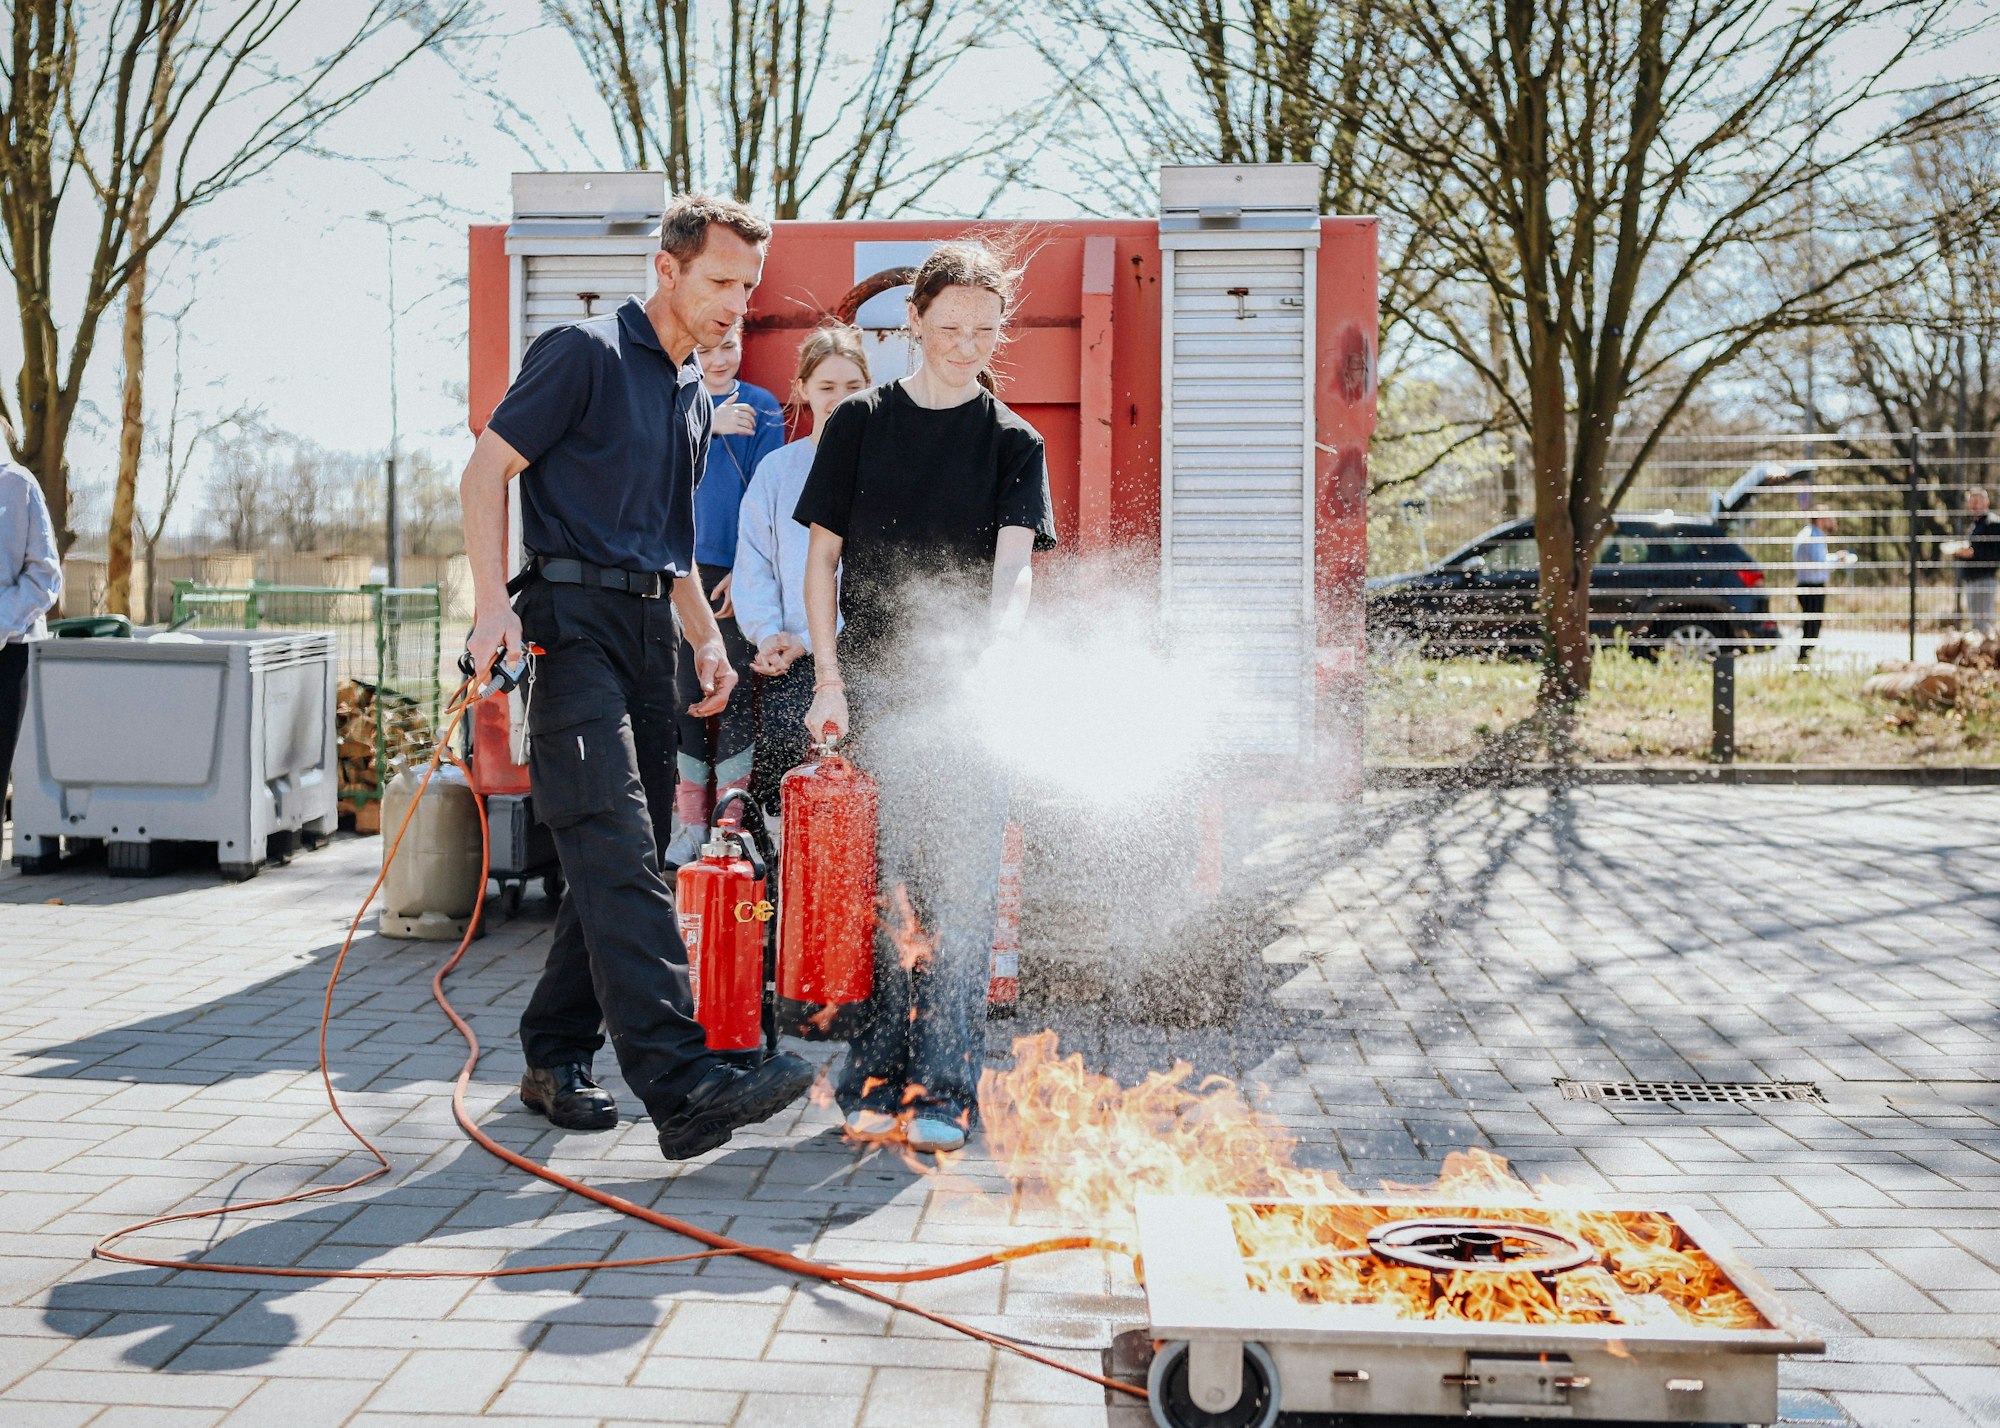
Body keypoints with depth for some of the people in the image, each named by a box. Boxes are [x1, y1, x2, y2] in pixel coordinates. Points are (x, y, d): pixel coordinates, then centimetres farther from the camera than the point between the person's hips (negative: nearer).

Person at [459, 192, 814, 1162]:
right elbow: (486, 471, -7)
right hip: (574, 618, -8)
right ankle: (681, 1083, -24)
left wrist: (706, 640, 17)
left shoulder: (694, 396, 21)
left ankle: (556, 1058, 20)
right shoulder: (586, 353, -4)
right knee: (616, 850, -16)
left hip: (648, 628, 9)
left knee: (619, 856, 8)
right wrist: (494, 601, -18)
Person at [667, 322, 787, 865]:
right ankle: (692, 825, 11)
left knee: (734, 696, -3)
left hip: (735, 571, -2)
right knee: (687, 695, 3)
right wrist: (708, 424, -21)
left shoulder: (762, 407, 5)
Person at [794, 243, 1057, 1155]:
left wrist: (989, 655, -28)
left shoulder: (1013, 442, 6)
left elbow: (1012, 567, -8)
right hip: (875, 691, 1)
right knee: (882, 885, 1)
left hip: (968, 695, -1)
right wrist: (829, 678, -1)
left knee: (960, 887, -4)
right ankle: (876, 1080, 11)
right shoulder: (860, 422, 9)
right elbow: (823, 557, 9)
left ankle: (943, 1090, 3)